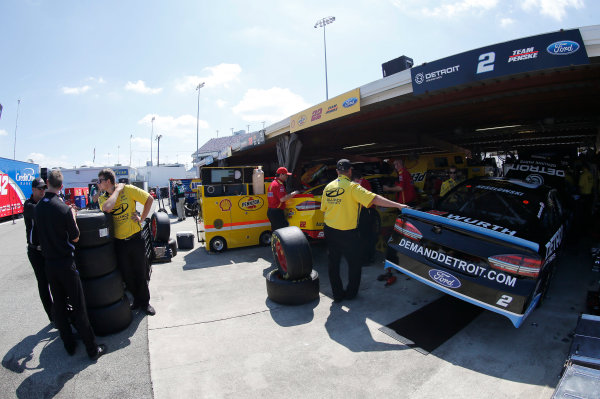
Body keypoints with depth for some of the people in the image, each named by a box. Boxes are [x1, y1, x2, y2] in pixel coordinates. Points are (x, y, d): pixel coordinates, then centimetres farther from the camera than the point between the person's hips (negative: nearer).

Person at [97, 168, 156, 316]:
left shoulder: (128, 189, -6)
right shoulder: (102, 198, 2)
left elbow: (149, 199, -2)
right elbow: (107, 207, -22)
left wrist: (142, 218, -6)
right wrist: (118, 189, -13)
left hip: (135, 238, -3)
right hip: (119, 242, 3)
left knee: (140, 273, 8)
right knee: (126, 275, 13)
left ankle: (145, 302, 26)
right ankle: (137, 300, 35)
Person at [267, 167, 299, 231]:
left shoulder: (272, 183, 17)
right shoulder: (279, 185, -15)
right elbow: (282, 199, -24)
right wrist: (293, 194, -14)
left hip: (270, 211, 10)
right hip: (277, 212, -10)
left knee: (275, 231, 15)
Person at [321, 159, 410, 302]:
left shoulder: (328, 187, 3)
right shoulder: (352, 187, -14)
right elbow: (374, 199, -22)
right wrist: (398, 205, -21)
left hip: (329, 230, 6)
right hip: (347, 233, -5)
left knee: (333, 263, 15)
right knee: (355, 262, 14)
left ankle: (337, 294, 24)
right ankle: (350, 293, 25)